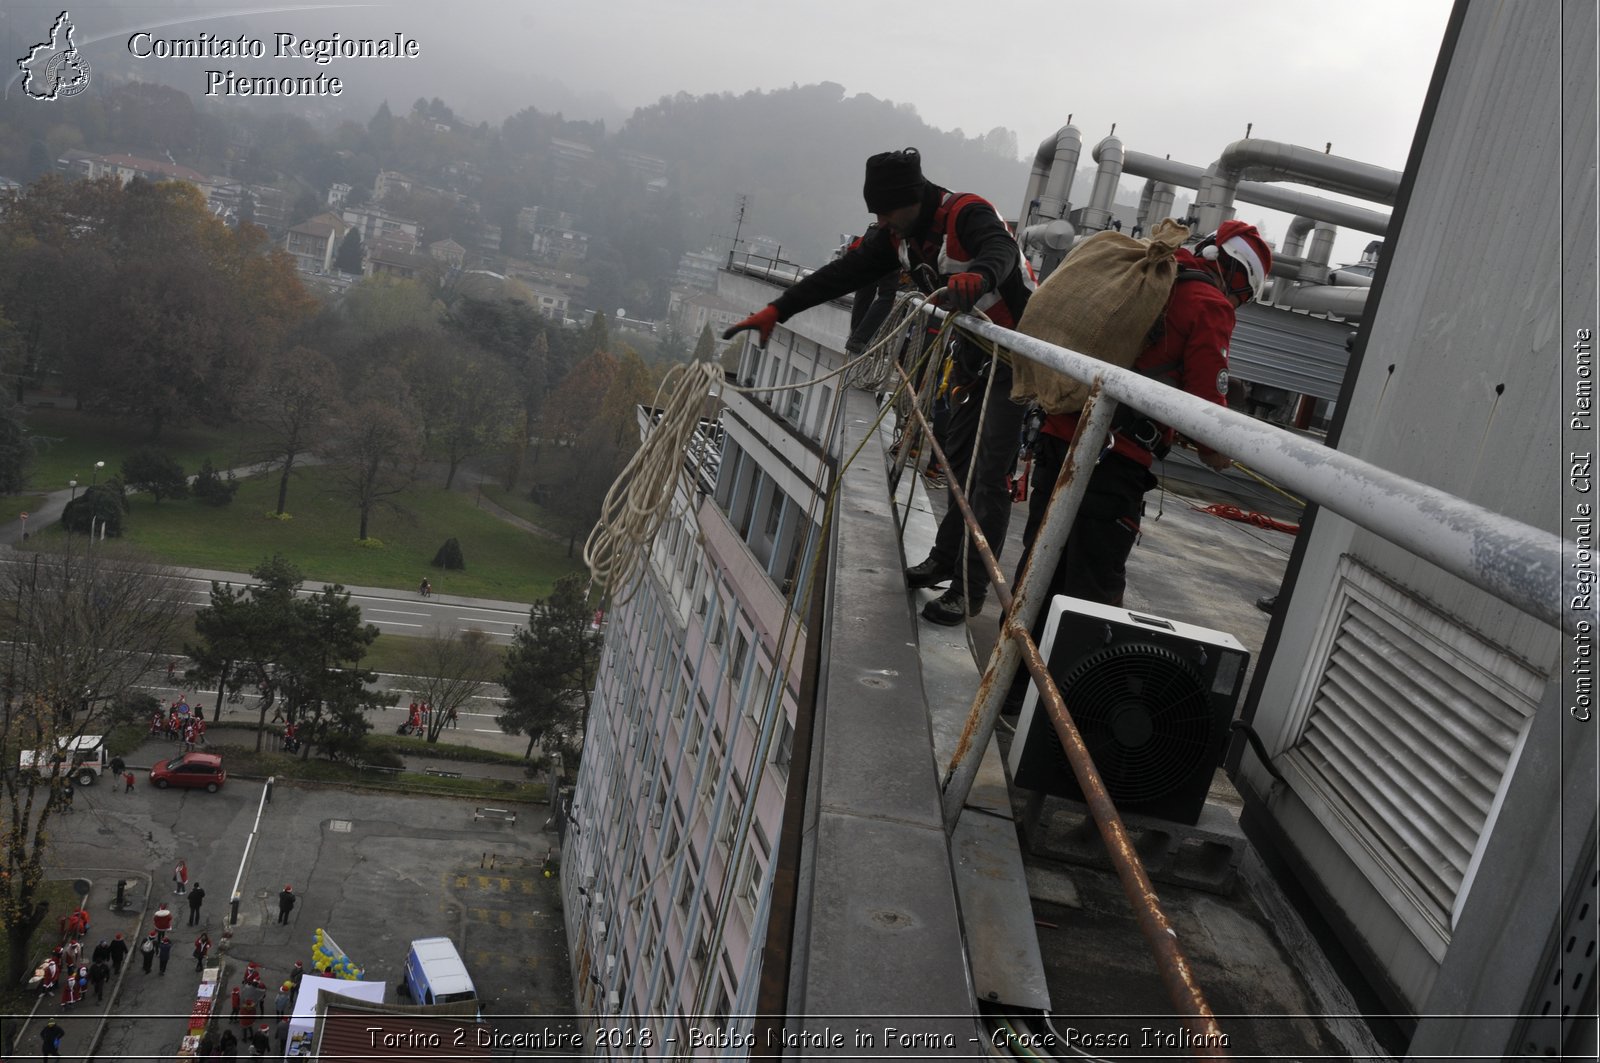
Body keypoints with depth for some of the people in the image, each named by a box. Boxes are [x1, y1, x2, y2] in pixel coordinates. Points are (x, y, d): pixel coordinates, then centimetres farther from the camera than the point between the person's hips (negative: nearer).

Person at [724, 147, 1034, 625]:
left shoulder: (967, 214, -24)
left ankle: (971, 589, -4)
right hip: (978, 352, 9)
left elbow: (1001, 249, -45)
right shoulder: (899, 234, 2)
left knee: (990, 473, -10)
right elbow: (843, 274, 2)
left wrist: (978, 275, -69)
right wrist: (776, 310, -3)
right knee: (958, 457, 16)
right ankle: (946, 558, 31)